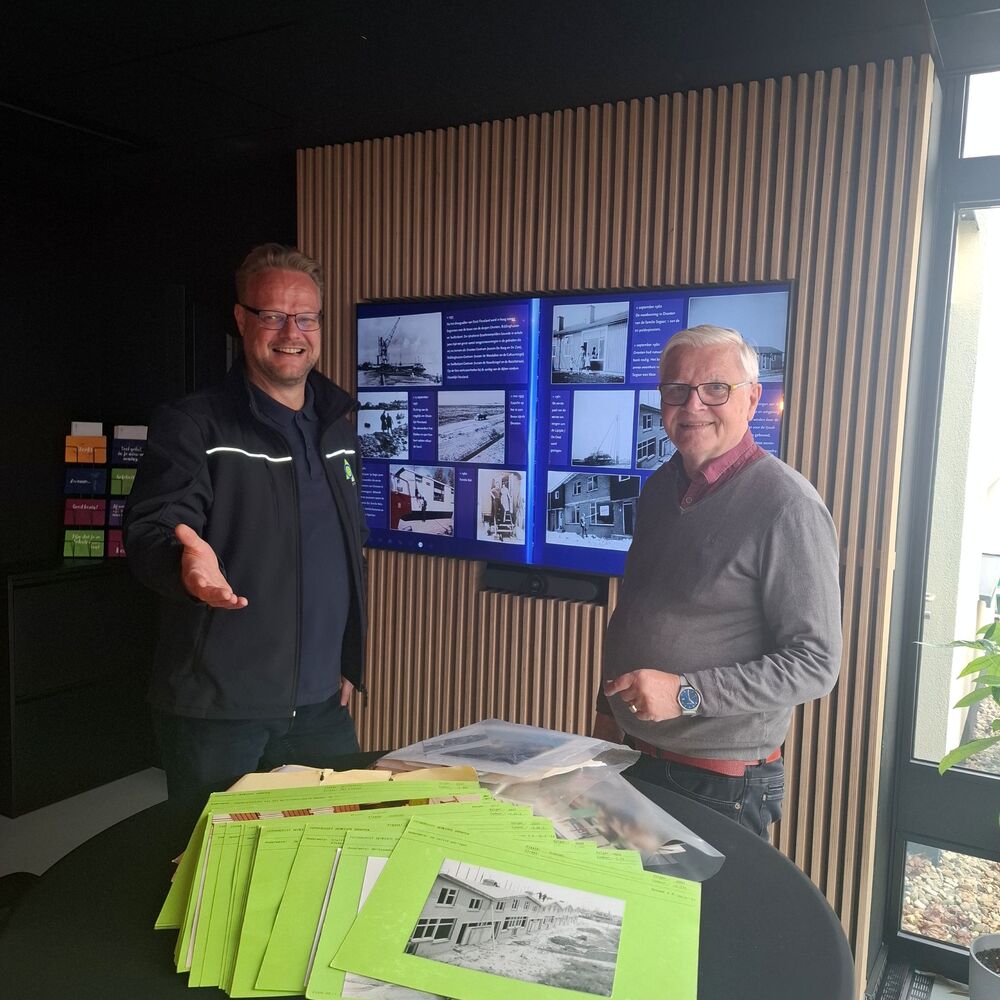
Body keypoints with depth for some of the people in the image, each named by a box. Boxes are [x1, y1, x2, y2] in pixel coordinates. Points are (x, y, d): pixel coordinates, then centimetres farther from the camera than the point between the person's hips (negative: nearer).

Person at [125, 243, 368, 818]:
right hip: (216, 711, -5)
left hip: (322, 705, 5)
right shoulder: (193, 426, -6)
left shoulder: (340, 429, 11)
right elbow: (149, 532, -15)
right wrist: (188, 558, -39)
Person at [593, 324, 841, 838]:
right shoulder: (660, 487, 5)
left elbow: (814, 664, -20)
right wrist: (608, 709, 14)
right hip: (634, 761, 7)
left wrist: (686, 693, -25)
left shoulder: (787, 505, -18)